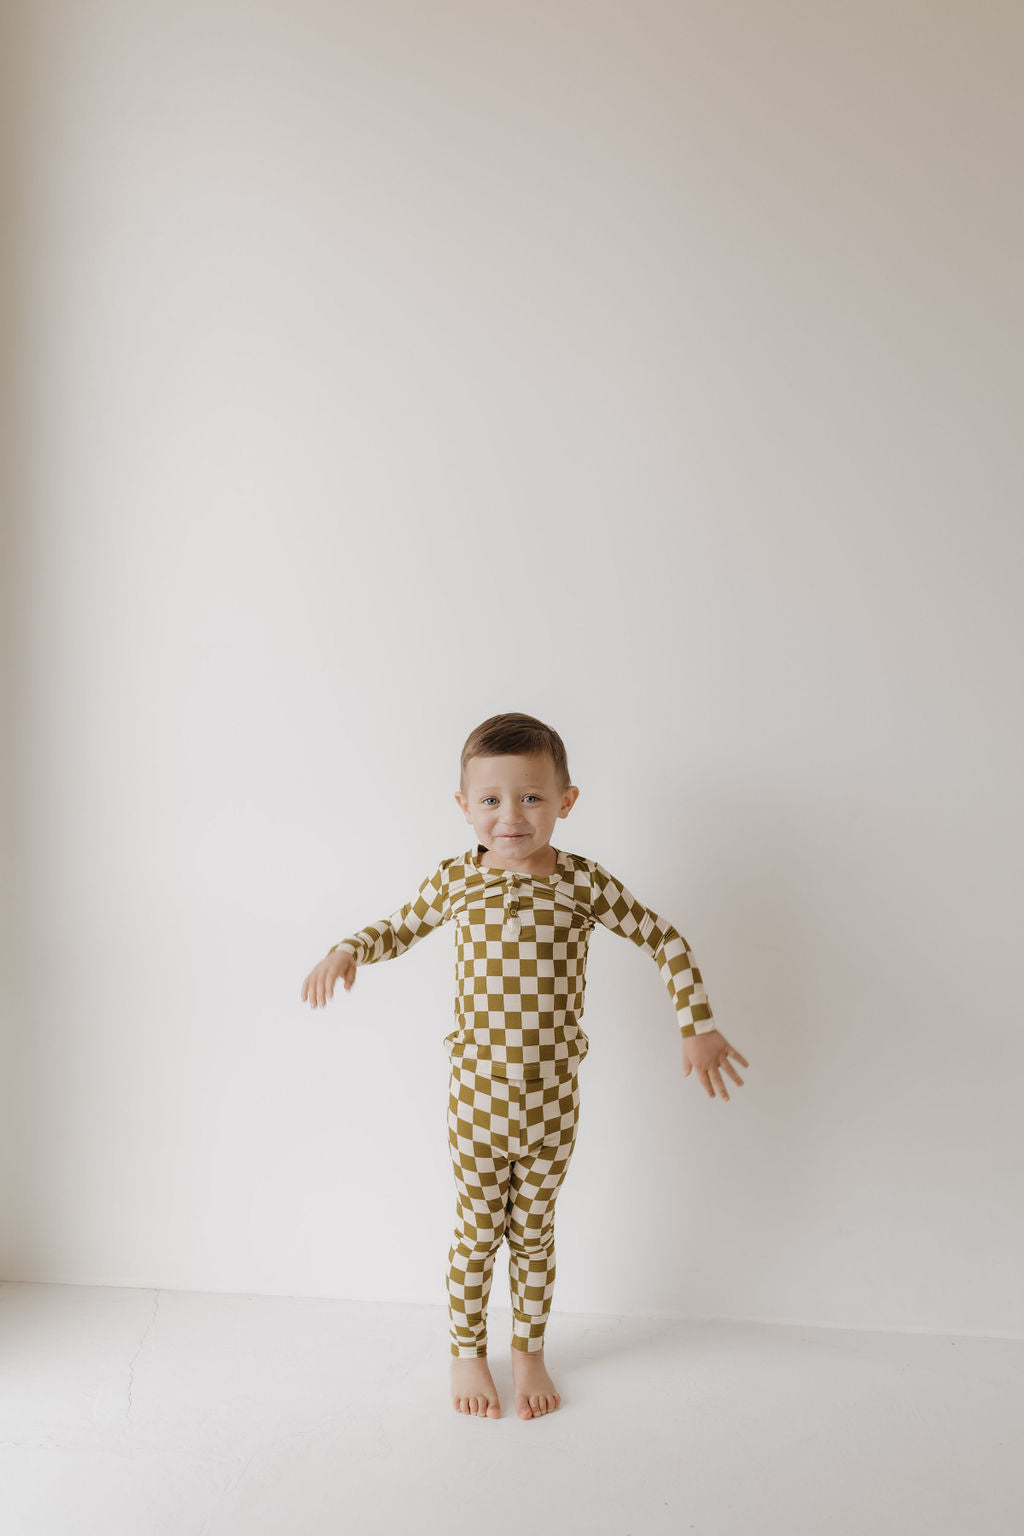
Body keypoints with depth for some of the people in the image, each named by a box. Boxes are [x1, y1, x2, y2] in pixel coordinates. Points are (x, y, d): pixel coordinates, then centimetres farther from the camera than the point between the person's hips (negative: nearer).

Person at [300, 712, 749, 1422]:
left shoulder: (583, 882, -12)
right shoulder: (457, 879, -8)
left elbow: (667, 941, -2)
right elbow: (401, 926, 10)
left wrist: (699, 1025, -7)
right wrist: (348, 952, -9)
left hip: (553, 1102, 0)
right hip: (477, 1097, 0)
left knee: (534, 1232, 19)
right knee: (477, 1231, 16)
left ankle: (530, 1351, 41)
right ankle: (467, 1352, 39)